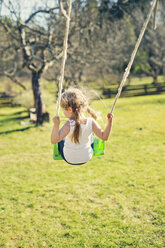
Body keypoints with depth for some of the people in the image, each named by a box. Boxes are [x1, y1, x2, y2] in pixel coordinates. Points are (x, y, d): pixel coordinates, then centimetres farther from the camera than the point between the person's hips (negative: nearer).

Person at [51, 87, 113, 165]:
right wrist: (109, 121, -16)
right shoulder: (91, 122, -22)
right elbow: (104, 137, -15)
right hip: (87, 157, 3)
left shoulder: (69, 125, -31)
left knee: (61, 139, 26)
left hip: (69, 159, -2)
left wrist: (56, 125, -44)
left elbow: (54, 140, -34)